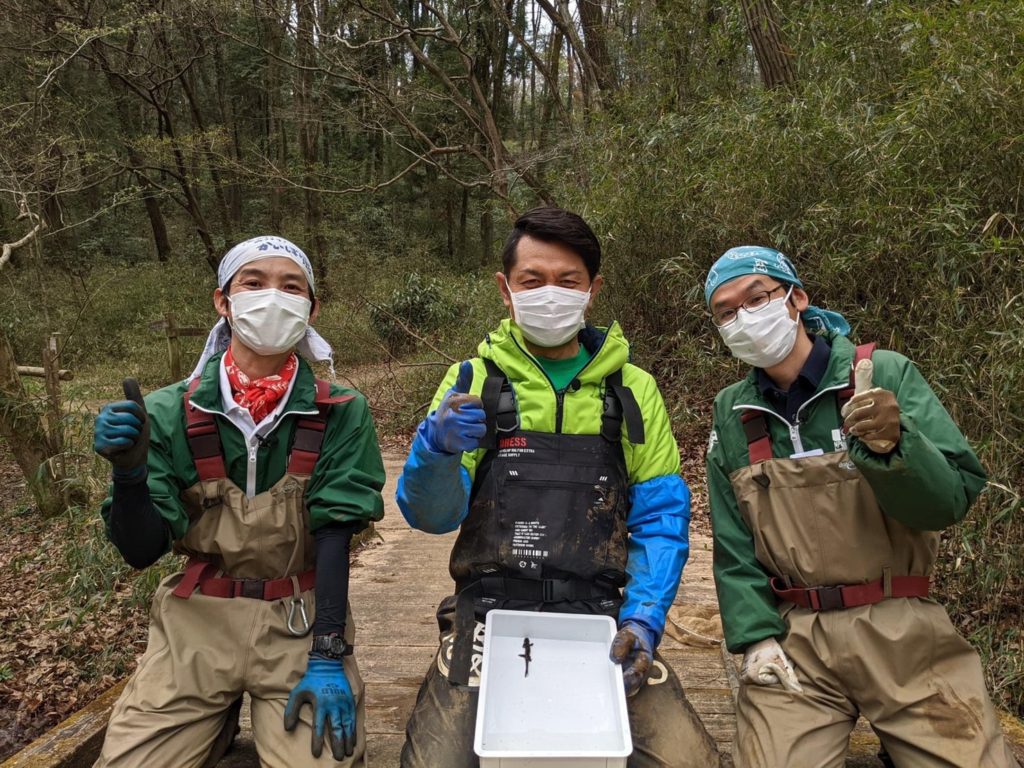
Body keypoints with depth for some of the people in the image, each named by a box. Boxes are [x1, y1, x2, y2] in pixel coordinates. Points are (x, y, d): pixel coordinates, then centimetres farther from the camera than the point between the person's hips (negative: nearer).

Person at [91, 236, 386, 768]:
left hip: (301, 618, -1)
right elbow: (140, 552, -3)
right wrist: (129, 471, -21)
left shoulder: (339, 413, -7)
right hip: (196, 622, 2)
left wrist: (328, 658, -16)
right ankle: (216, 722, 20)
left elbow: (334, 536, -9)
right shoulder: (170, 412, -4)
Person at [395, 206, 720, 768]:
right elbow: (430, 514, -1)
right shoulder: (473, 382, 5)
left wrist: (643, 619, -9)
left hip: (599, 616, 1)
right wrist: (435, 448, -22)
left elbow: (660, 519, 5)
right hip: (490, 611, 0)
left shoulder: (634, 390, 8)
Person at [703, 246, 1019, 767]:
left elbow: (954, 496, -10)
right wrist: (755, 636, -5)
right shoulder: (731, 415, 4)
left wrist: (893, 445, -28)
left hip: (900, 627, -1)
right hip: (792, 639, 2)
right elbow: (733, 545, 6)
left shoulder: (885, 375, -5)